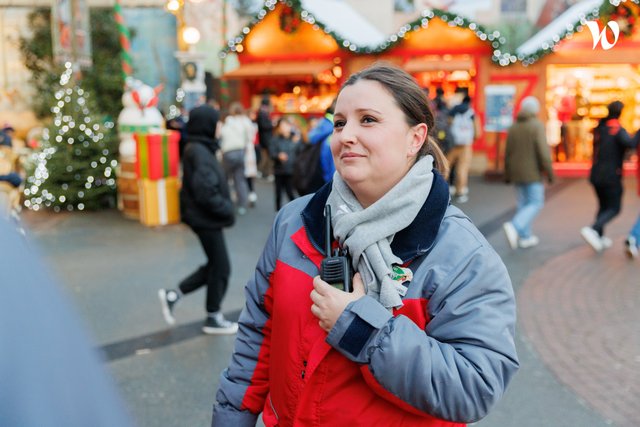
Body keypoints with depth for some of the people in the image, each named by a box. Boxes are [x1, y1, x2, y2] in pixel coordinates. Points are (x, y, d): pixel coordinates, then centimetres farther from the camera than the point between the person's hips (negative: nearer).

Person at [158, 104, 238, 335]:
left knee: (215, 265, 18)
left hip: (205, 218, 9)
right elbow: (205, 192, -26)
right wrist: (227, 209, -15)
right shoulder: (200, 153, -20)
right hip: (207, 219, -9)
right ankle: (213, 319, 20)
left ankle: (173, 295, 22)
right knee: (221, 268, 5)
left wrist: (225, 207, 8)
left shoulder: (198, 149, 9)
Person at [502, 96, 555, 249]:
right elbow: (543, 152, -18)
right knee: (535, 204, -1)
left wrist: (507, 175, 18)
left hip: (517, 173, 6)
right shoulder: (537, 126, -12)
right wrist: (550, 172, -10)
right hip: (533, 173, -6)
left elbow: (508, 153, 9)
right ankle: (514, 226, -20)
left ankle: (525, 237, 16)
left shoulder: (513, 127, 6)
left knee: (523, 204, 12)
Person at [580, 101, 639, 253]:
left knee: (604, 206, 19)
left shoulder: (599, 128, 9)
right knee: (614, 209, 1)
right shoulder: (618, 130, -14)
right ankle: (592, 230, -18)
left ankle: (600, 238, 20)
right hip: (611, 176, -7)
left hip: (596, 175, 7)